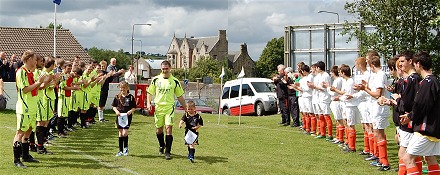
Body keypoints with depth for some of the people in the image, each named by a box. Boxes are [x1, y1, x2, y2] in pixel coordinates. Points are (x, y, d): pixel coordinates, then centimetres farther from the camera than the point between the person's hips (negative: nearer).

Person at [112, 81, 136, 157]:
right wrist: (116, 111, -8)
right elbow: (114, 106, 11)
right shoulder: (117, 97, 5)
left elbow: (134, 107, 3)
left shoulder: (131, 97, -1)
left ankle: (126, 148, 10)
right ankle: (120, 150, 15)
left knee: (125, 133, -12)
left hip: (127, 117, -3)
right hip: (119, 117, 3)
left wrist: (130, 111, -16)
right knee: (120, 133, 8)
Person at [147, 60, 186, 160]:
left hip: (169, 108, -2)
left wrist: (186, 109, 8)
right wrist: (148, 103, -5)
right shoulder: (156, 79, 4)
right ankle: (162, 145, 39)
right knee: (159, 129, 11)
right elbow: (149, 93, 11)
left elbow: (180, 96, 8)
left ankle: (168, 152, -7)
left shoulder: (175, 81, 1)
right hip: (158, 107, 2)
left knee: (169, 128, -13)